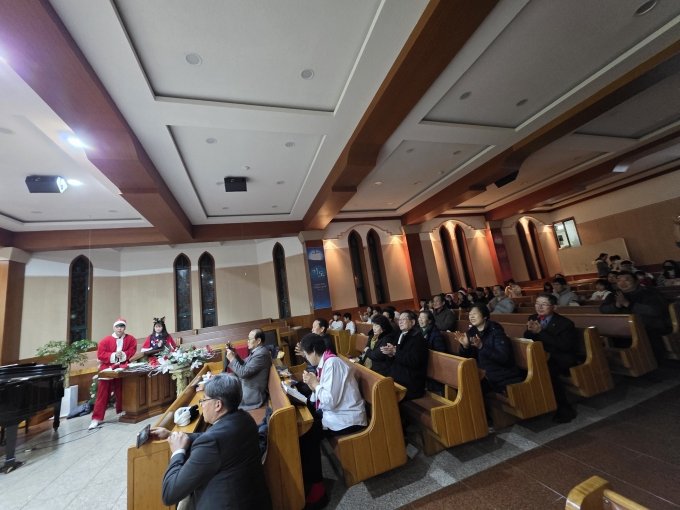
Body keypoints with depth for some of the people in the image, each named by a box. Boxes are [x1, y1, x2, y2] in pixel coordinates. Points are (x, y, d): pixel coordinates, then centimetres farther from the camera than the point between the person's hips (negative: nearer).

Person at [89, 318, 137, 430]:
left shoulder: (130, 339, 1)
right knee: (103, 394, 0)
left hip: (122, 369, 2)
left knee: (121, 393, 13)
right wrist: (114, 355, -21)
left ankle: (121, 412, 31)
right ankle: (96, 418, 7)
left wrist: (123, 355, -20)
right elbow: (100, 355, -9)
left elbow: (132, 350, -4)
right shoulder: (105, 340, -4)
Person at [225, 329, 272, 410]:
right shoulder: (257, 351, 5)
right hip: (250, 389, 9)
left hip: (253, 395, -9)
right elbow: (245, 365, 12)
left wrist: (232, 358, -15)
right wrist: (235, 355, -2)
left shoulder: (261, 354, -26)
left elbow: (243, 372, -25)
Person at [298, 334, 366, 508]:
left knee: (306, 435, -13)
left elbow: (330, 401, -27)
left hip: (346, 419, -10)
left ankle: (316, 489, 3)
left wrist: (315, 384, -14)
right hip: (336, 412, 10)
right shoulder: (326, 362, 6)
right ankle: (309, 479, 20)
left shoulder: (332, 363, -23)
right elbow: (325, 396, 9)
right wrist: (313, 384, -7)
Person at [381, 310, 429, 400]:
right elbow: (391, 362, 13)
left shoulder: (418, 338, -7)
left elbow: (414, 361, -21)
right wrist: (390, 354, -8)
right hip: (396, 381, 7)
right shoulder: (400, 336, 13)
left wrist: (395, 352, -20)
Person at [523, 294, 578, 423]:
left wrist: (540, 332, -27)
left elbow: (565, 346, -21)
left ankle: (565, 407, -14)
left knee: (548, 371, -35)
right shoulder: (533, 318, 6)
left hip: (560, 359, -5)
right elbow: (527, 339, 6)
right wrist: (530, 330, -17)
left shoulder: (565, 323, -9)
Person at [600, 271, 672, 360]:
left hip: (653, 327, -3)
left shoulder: (648, 293, -12)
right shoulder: (614, 295, 2)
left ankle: (656, 358, -5)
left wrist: (627, 304, -32)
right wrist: (617, 305, -26)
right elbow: (602, 310, -8)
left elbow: (655, 310, -27)